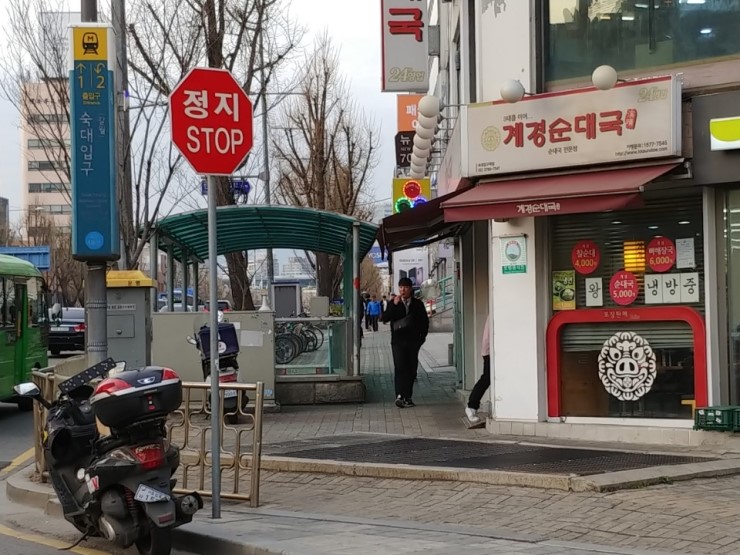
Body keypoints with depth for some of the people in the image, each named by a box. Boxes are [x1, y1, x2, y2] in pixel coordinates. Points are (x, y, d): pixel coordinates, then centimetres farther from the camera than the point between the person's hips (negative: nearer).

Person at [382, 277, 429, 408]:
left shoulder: (418, 304, 7)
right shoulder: (393, 303, 5)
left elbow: (425, 322, 14)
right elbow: (385, 318, -7)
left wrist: (422, 337, 4)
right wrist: (394, 305, -17)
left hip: (413, 341, 2)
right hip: (398, 340, -2)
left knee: (411, 370, 4)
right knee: (399, 367, -15)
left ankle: (407, 397, 13)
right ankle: (400, 396, -25)